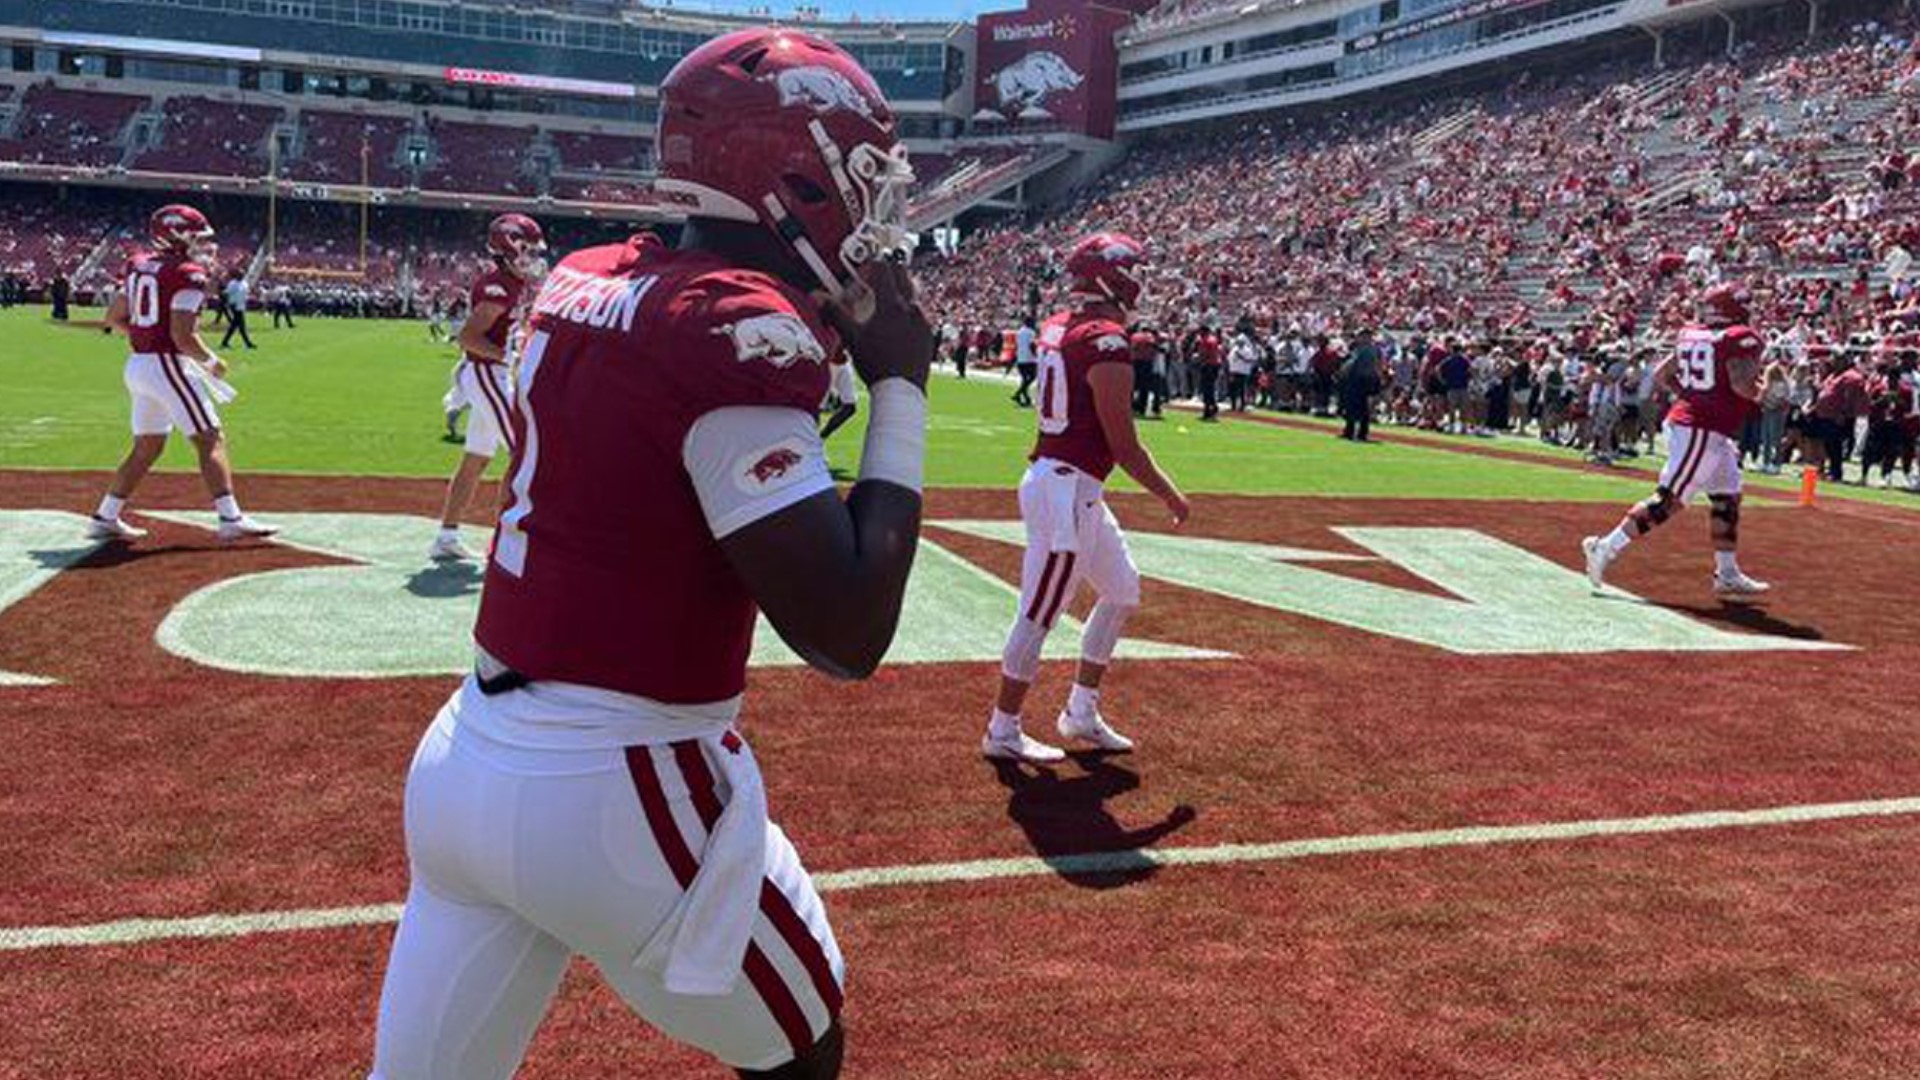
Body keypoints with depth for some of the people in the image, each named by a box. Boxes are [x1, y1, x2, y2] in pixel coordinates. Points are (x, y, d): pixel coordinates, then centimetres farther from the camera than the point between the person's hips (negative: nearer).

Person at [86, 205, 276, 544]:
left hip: (136, 364, 9)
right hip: (168, 366, -9)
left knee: (147, 447, 18)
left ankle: (105, 519, 22)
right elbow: (183, 336, -20)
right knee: (211, 441, -7)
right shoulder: (188, 274, -13)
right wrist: (211, 361, -5)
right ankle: (231, 519, -13)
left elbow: (115, 318, 16)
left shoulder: (139, 265, 12)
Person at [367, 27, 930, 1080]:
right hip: (622, 795, -7)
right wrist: (900, 389, -10)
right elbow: (848, 634, -19)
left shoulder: (579, 282, 7)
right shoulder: (740, 325, -17)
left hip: (462, 759, 7)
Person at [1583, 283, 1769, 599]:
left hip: (1683, 421, 10)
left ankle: (1727, 574, 22)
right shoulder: (1740, 338, -10)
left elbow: (1661, 375, 15)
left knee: (1727, 498, 17)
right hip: (1704, 432, -10)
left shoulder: (1691, 335, 11)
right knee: (1668, 501, -7)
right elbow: (1741, 383, -22)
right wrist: (1758, 391, -1)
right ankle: (1606, 548, -7)